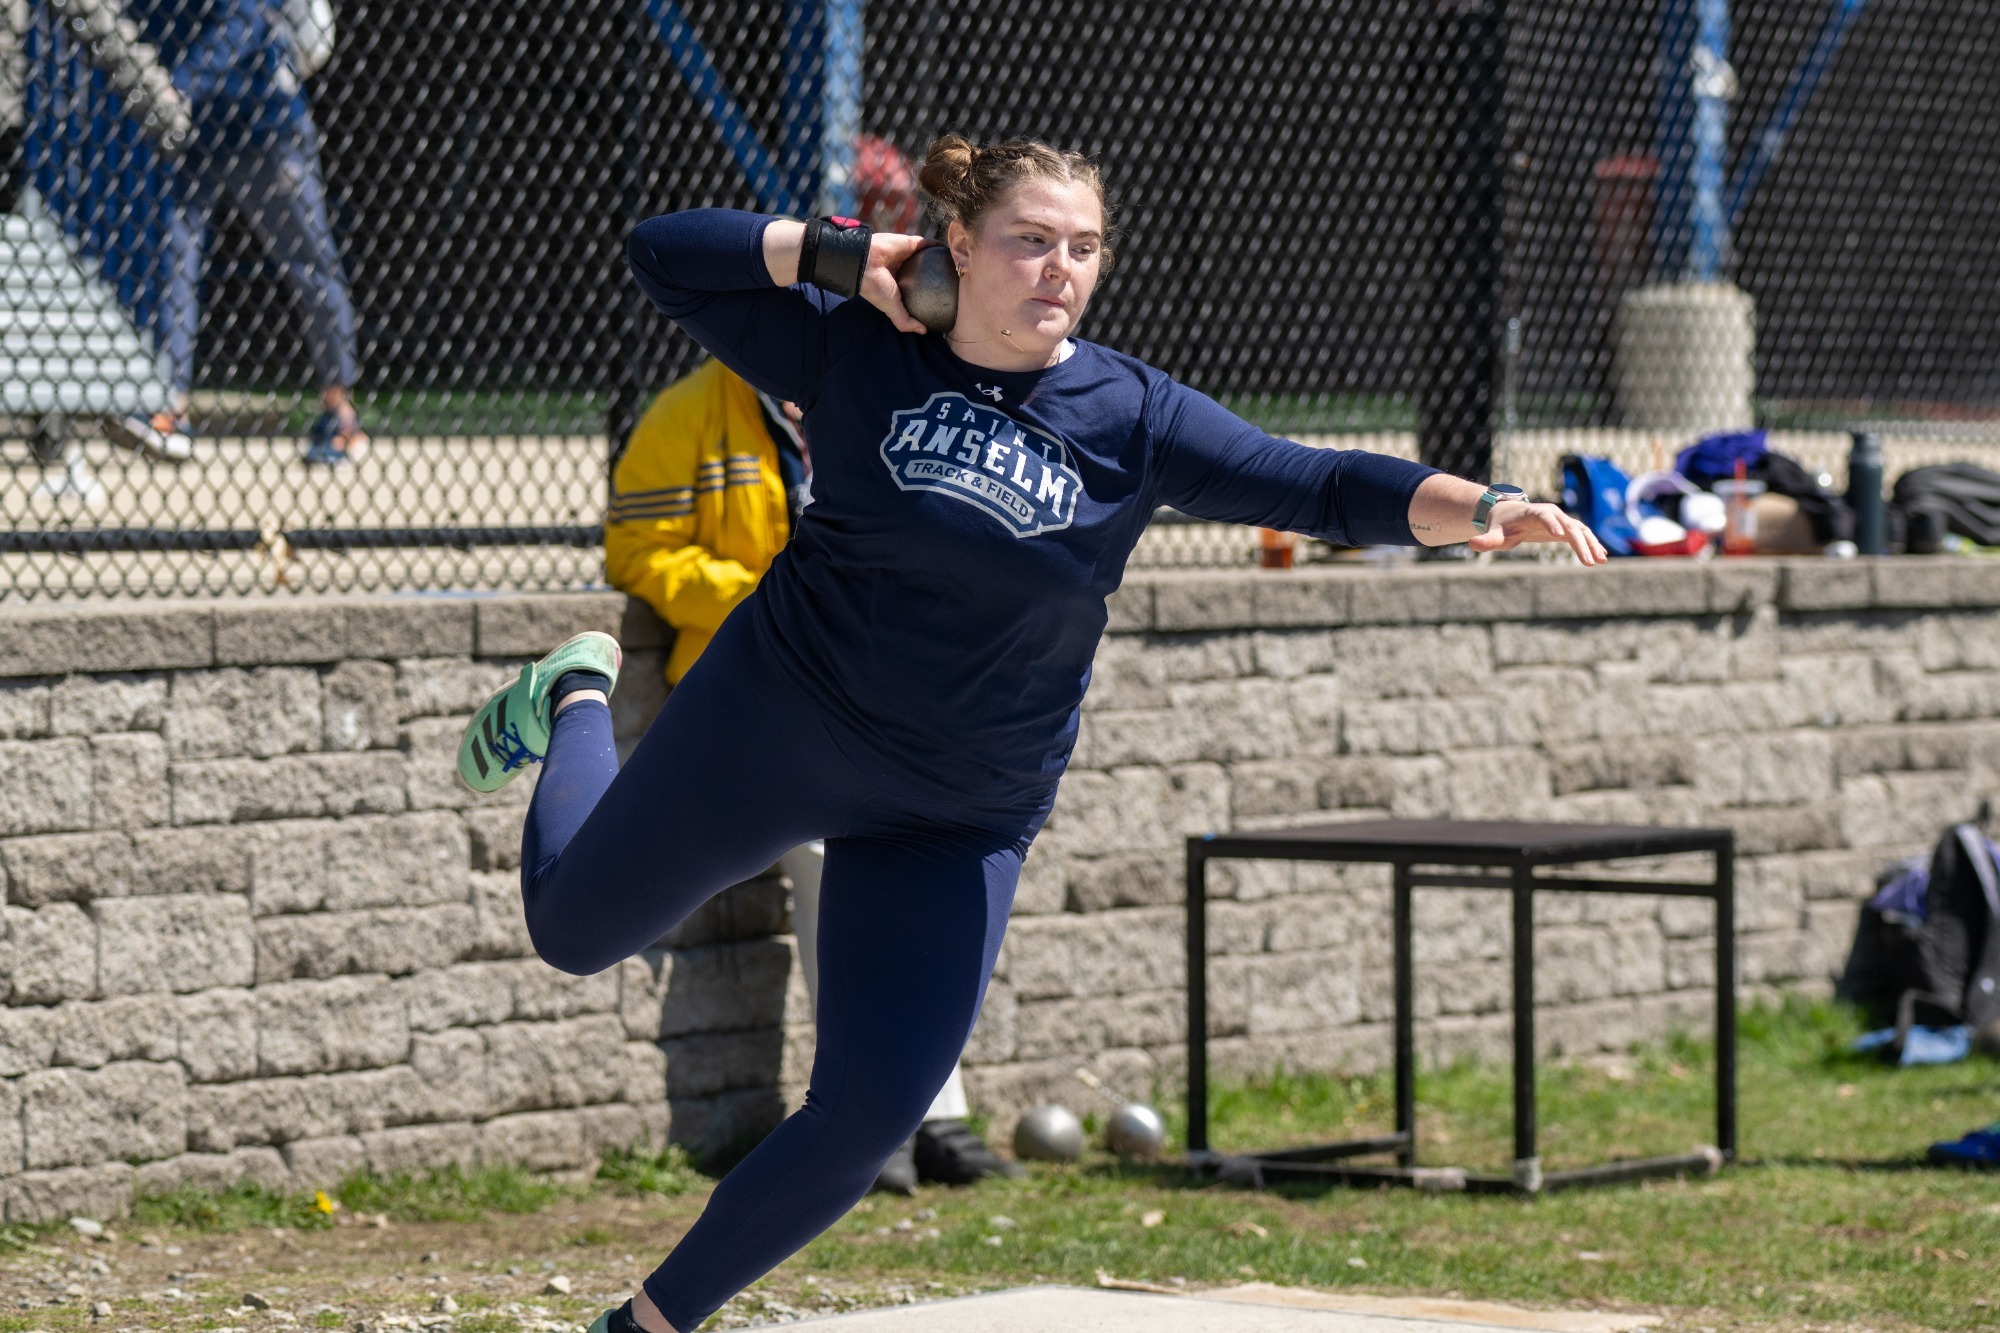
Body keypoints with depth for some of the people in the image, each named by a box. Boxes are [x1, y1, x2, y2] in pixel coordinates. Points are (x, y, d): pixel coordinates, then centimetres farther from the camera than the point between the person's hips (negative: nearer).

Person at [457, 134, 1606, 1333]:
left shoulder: (1133, 418, -9)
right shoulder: (857, 350, -10)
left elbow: (1324, 488, -16)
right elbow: (665, 255, -8)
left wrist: (1478, 507, -32)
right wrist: (835, 253, -19)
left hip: (960, 821, 1)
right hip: (771, 727, -1)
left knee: (871, 1117, -4)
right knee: (575, 928, 18)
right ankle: (575, 701, 49)